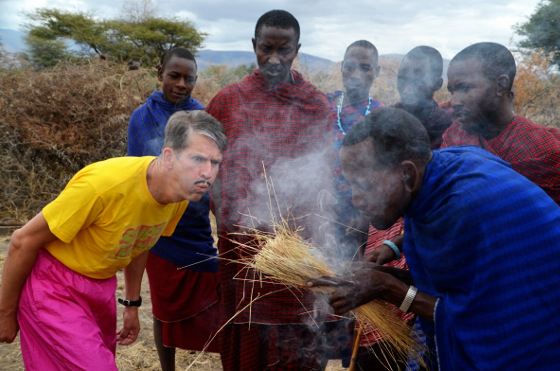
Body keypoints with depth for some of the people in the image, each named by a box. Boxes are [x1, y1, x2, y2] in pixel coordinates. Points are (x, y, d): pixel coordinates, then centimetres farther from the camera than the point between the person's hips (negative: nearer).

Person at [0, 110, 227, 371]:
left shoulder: (181, 193, -11)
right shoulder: (105, 183, -33)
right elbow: (24, 241, -20)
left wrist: (132, 304, 18)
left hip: (101, 282, 7)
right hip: (54, 286, -7)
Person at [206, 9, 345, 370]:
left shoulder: (317, 105, 3)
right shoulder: (227, 100, 4)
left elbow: (327, 173, 6)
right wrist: (228, 215, 1)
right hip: (241, 243, 1)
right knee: (245, 341, 12)